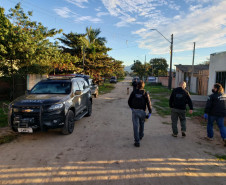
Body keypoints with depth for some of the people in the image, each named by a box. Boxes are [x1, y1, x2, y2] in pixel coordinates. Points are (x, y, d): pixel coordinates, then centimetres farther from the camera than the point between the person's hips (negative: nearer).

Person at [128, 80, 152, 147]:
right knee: (141, 124, 25)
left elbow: (129, 101, 7)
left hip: (134, 111, -1)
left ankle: (137, 141, -5)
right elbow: (149, 103, -9)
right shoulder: (145, 93, -4)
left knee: (136, 126, -1)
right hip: (142, 111, 1)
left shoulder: (133, 92, 0)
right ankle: (140, 136, 45)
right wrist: (150, 112, -4)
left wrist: (131, 107, 25)